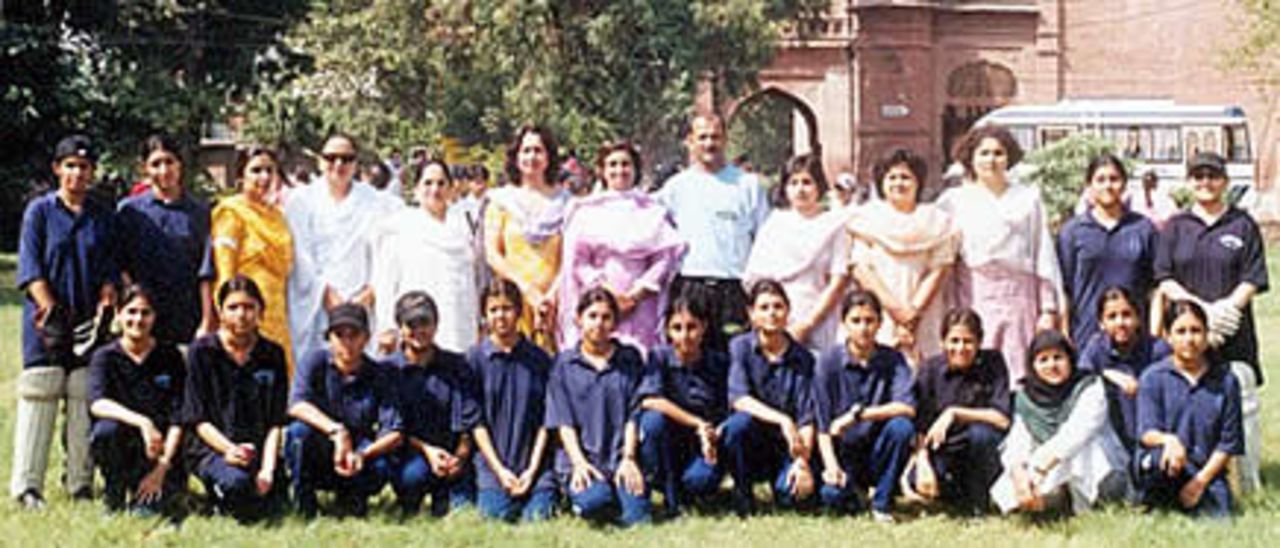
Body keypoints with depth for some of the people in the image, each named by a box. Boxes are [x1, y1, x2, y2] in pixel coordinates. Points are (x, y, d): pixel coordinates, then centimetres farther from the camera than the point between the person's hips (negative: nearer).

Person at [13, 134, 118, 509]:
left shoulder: (103, 215, 11)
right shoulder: (39, 210, 3)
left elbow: (110, 268, 11)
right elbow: (30, 267, -4)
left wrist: (105, 303, -6)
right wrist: (50, 307, -16)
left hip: (89, 322, 3)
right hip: (47, 322, -3)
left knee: (85, 402, 2)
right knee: (38, 398, -5)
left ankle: (82, 482, 9)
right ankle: (27, 485, -3)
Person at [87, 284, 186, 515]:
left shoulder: (169, 356, 0)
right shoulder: (105, 356, -1)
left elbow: (178, 418, -4)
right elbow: (97, 403, -21)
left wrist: (162, 466, -16)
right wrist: (141, 422, -37)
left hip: (161, 447, 0)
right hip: (121, 448, 0)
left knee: (146, 510, -25)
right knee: (106, 429, -34)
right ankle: (114, 497, -8)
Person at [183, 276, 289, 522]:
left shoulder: (272, 355, 7)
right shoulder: (202, 351, 1)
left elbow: (276, 422, 3)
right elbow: (197, 419, -3)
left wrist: (268, 468, -13)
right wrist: (228, 448, -21)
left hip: (258, 448, 3)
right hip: (210, 446, -3)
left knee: (270, 508, -22)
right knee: (237, 483, -35)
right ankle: (217, 492, 1)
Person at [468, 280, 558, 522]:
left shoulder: (539, 359, 6)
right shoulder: (476, 358, 2)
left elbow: (546, 420, 5)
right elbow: (476, 420, 0)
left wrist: (533, 468, -5)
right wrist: (499, 470, -7)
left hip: (535, 463, 1)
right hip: (493, 462, -1)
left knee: (537, 517, -17)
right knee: (497, 516, -18)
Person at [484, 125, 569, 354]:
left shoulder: (563, 200, 10)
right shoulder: (502, 200, 8)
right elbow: (492, 254, 2)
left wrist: (554, 293, -9)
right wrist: (525, 288, -9)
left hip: (552, 299, 1)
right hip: (513, 297, 0)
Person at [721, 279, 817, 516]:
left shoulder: (802, 358, -2)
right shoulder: (740, 347, -4)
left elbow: (806, 417, -8)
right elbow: (738, 398, -18)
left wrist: (803, 460, -24)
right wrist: (782, 420, -31)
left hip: (785, 447, 0)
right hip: (750, 443, 0)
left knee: (792, 493, -29)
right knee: (739, 423, -34)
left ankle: (784, 479, 11)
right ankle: (742, 492, -9)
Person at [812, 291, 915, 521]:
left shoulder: (893, 360, -5)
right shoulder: (829, 361, -6)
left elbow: (907, 408, -21)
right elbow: (822, 425, -5)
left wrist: (858, 414, -27)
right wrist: (831, 466, -19)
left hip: (877, 451, 0)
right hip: (843, 452, 0)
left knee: (901, 427, -30)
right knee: (833, 495, -29)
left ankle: (882, 503, -10)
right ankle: (855, 489, 13)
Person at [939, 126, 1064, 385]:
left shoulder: (1028, 198, 13)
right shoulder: (954, 200, 11)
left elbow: (1045, 258, 11)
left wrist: (1048, 309, 5)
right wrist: (948, 312, -2)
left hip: (1017, 296, 1)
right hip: (972, 297, 0)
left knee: (1018, 373, -5)